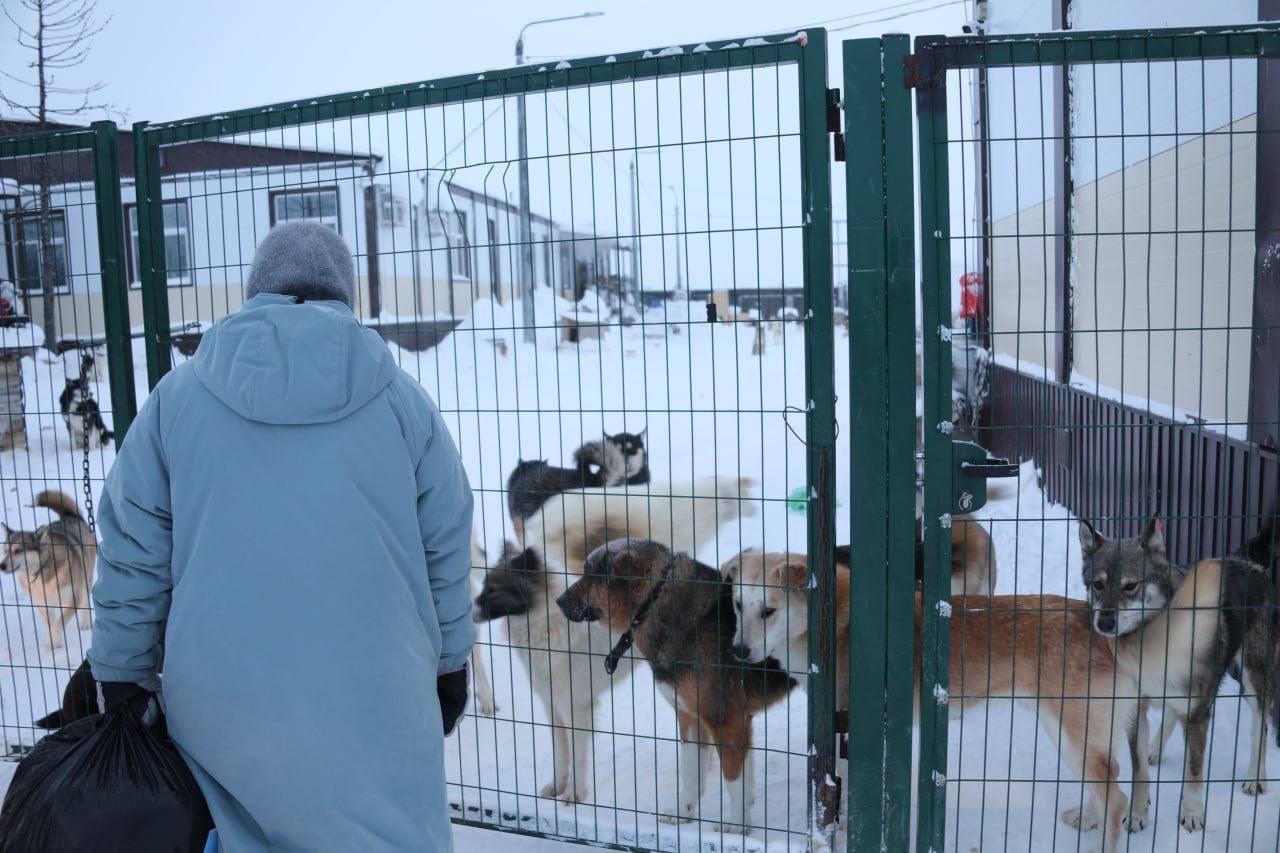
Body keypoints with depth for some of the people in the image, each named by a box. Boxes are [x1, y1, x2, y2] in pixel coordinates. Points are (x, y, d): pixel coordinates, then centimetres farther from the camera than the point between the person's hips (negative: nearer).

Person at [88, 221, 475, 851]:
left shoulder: (178, 396, 1)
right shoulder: (399, 398, 1)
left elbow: (131, 555, 2)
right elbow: (446, 550, 4)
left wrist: (121, 679, 13)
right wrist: (449, 662, 17)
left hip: (218, 703, 1)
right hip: (374, 704, -1)